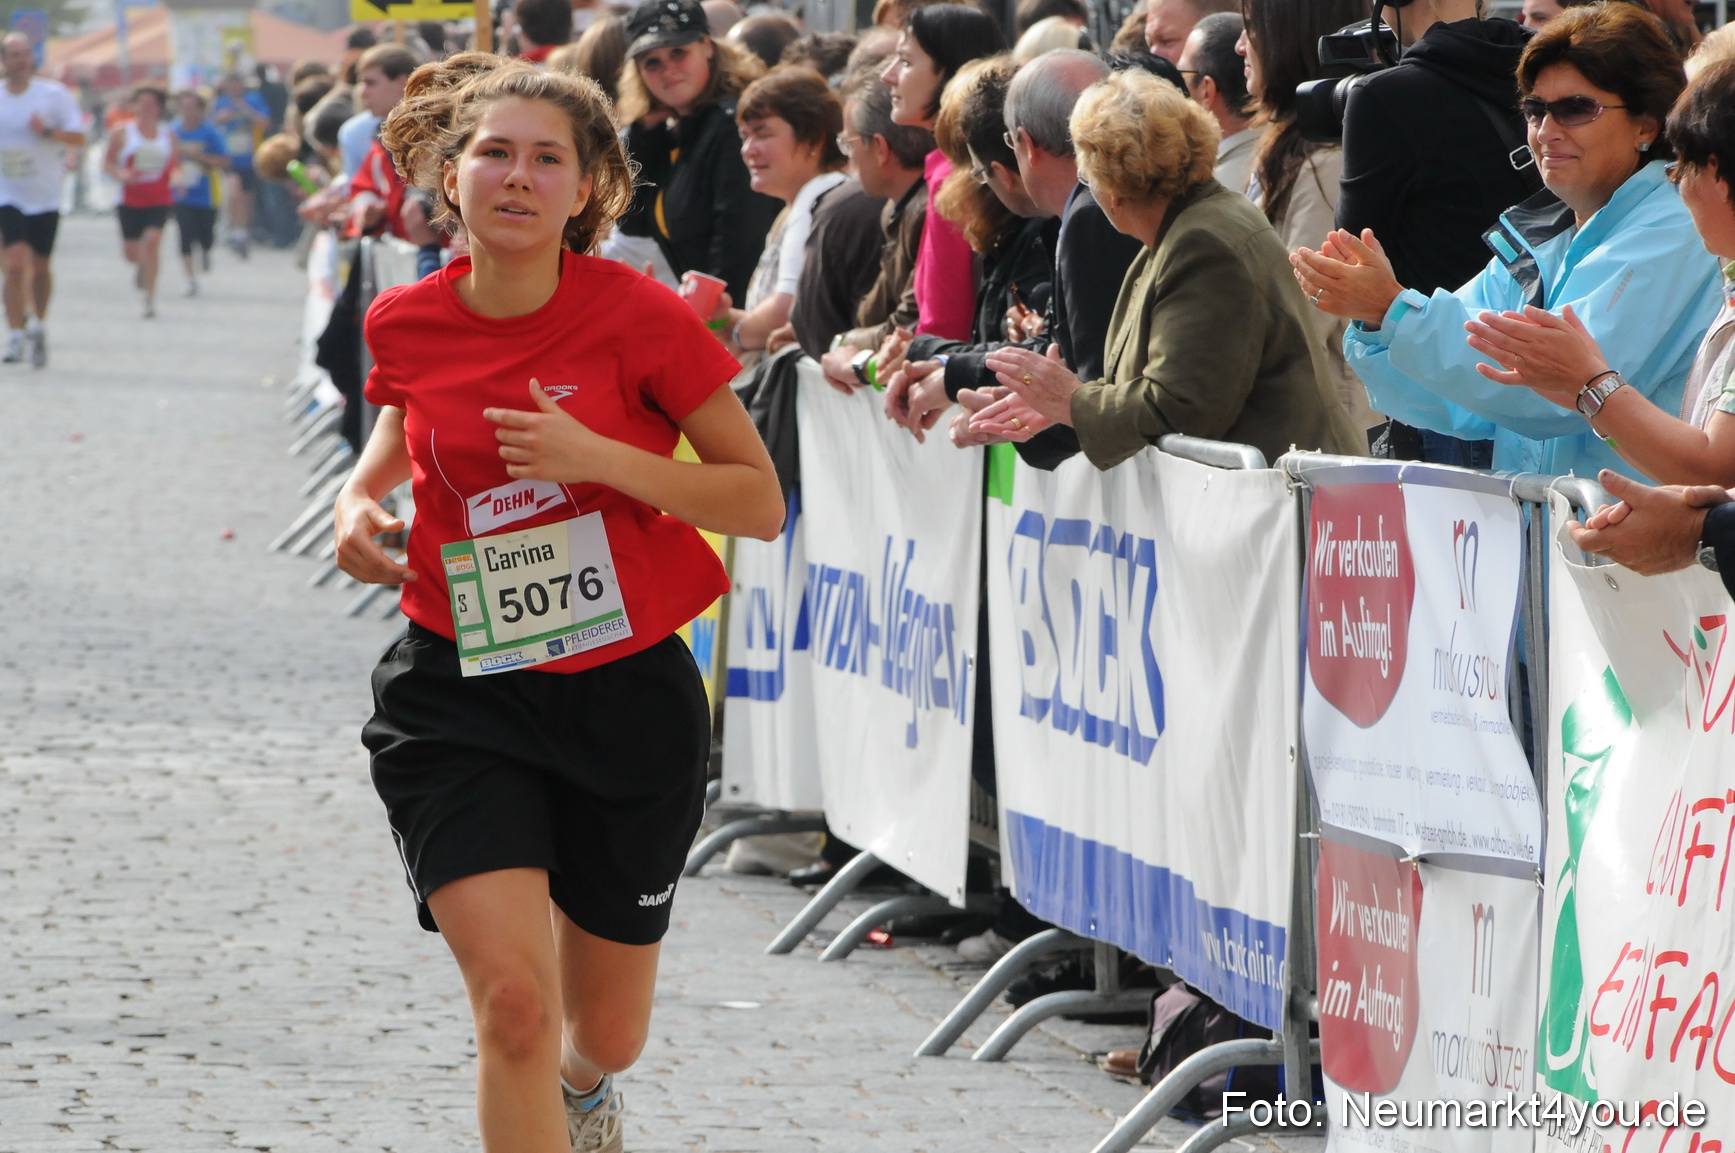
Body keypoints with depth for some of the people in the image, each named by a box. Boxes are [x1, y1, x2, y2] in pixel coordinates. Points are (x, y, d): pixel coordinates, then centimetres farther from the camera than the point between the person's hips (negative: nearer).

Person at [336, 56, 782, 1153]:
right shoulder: (408, 322, -3)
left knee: (604, 1036, 16)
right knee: (511, 998, -20)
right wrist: (360, 498, 1)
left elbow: (761, 502, -10)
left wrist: (600, 458, -22)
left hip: (628, 691, 0)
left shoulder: (638, 314, -13)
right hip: (460, 693, 0)